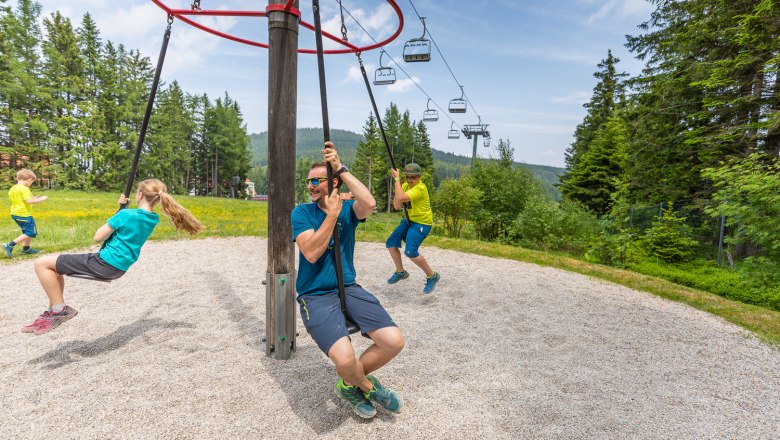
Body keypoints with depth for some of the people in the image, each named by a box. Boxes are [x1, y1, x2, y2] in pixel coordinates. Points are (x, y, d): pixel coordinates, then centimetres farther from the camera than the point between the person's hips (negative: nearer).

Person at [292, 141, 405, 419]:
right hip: (315, 295, -3)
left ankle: (350, 384, 14)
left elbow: (369, 203, -22)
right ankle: (367, 387, 12)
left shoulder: (348, 209, 3)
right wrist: (332, 214, -16)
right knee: (344, 359, -27)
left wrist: (340, 167, -20)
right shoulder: (302, 212, -2)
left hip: (348, 288, 3)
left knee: (394, 341, -15)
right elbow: (311, 254, -17)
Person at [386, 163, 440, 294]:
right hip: (409, 220, 9)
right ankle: (400, 272, 27)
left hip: (422, 223, -9)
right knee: (390, 243, 7)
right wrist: (397, 186, -14)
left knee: (410, 252, -22)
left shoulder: (421, 188, -23)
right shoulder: (405, 186, 3)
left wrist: (396, 179, -26)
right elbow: (397, 206, -4)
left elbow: (401, 198, -35)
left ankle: (432, 276, -1)